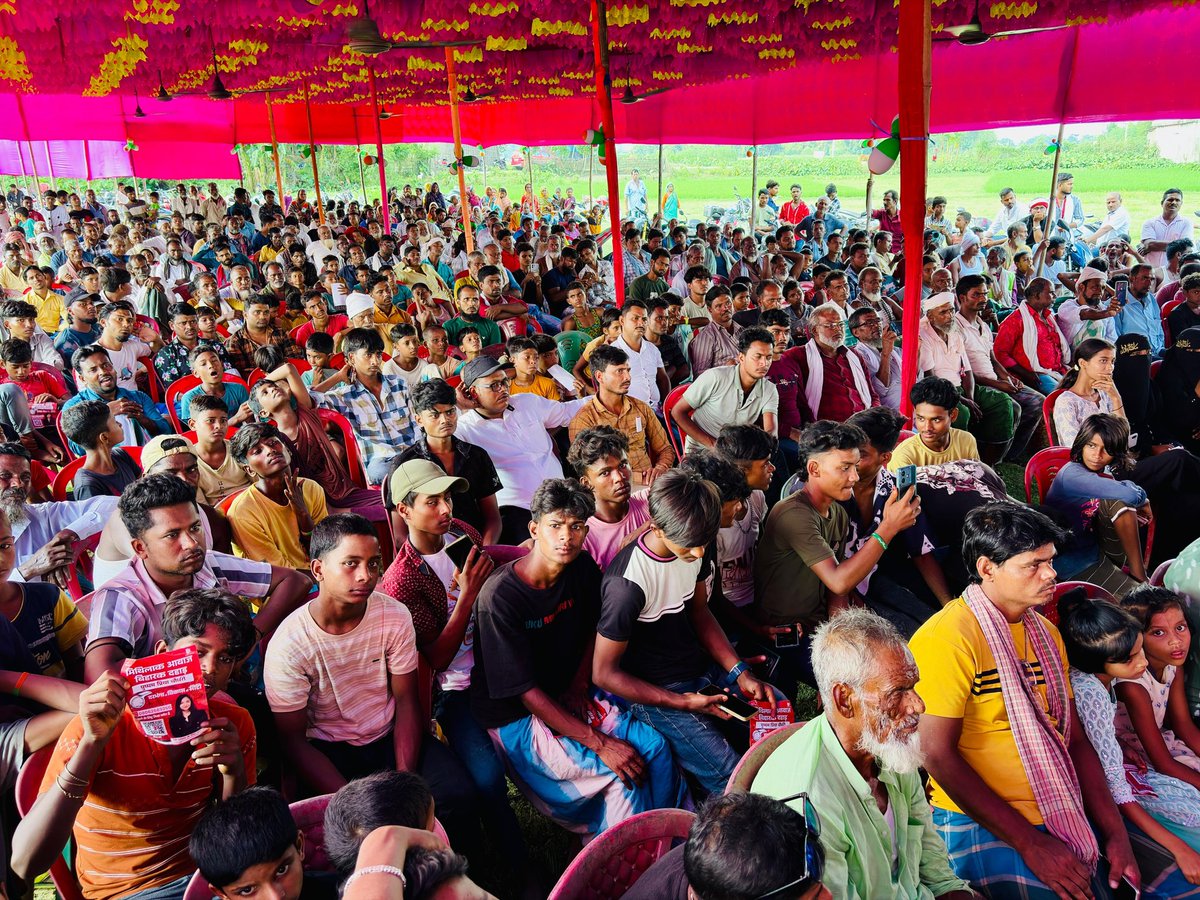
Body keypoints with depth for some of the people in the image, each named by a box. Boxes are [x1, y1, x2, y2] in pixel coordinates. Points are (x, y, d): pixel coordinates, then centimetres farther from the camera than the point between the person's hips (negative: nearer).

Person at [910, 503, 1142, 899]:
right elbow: (937, 754, -18)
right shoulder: (947, 638, -17)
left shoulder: (1045, 632, 10)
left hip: (1064, 821, 7)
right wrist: (1029, 843, -15)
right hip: (983, 827, -7)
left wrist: (1115, 833, 3)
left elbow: (1075, 739, 12)